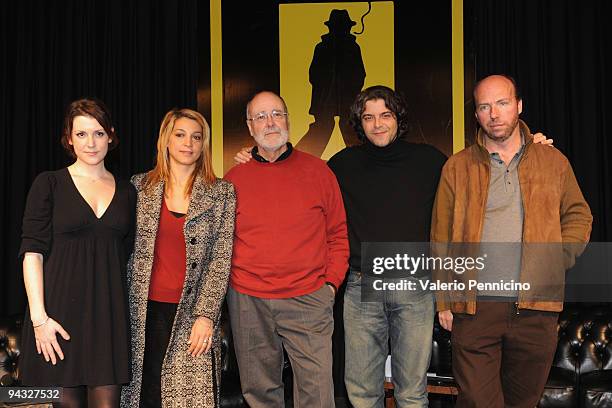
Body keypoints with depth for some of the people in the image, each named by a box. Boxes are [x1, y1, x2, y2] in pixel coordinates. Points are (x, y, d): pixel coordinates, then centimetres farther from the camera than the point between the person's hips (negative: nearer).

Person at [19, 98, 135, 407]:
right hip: (60, 310, -2)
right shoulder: (49, 184, 1)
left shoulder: (127, 192, 11)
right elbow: (32, 252, -5)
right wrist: (39, 316, -13)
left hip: (109, 312, 3)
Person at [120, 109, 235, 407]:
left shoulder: (222, 193, 2)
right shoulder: (140, 186, 8)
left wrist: (206, 315, -10)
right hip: (146, 310, 2)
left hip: (194, 312, -1)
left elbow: (221, 258, -2)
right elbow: (128, 250, 10)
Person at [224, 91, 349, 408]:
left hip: (309, 299, -1)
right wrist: (227, 282, 2)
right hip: (247, 302, 1)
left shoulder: (317, 171, 5)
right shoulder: (234, 179, 7)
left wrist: (331, 282, -1)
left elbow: (338, 233, 8)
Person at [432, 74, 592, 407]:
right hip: (474, 307, -1)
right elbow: (441, 239, 5)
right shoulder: (457, 167, 5)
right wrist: (444, 301, 1)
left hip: (537, 308, 2)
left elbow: (579, 216, 17)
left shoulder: (553, 162, 9)